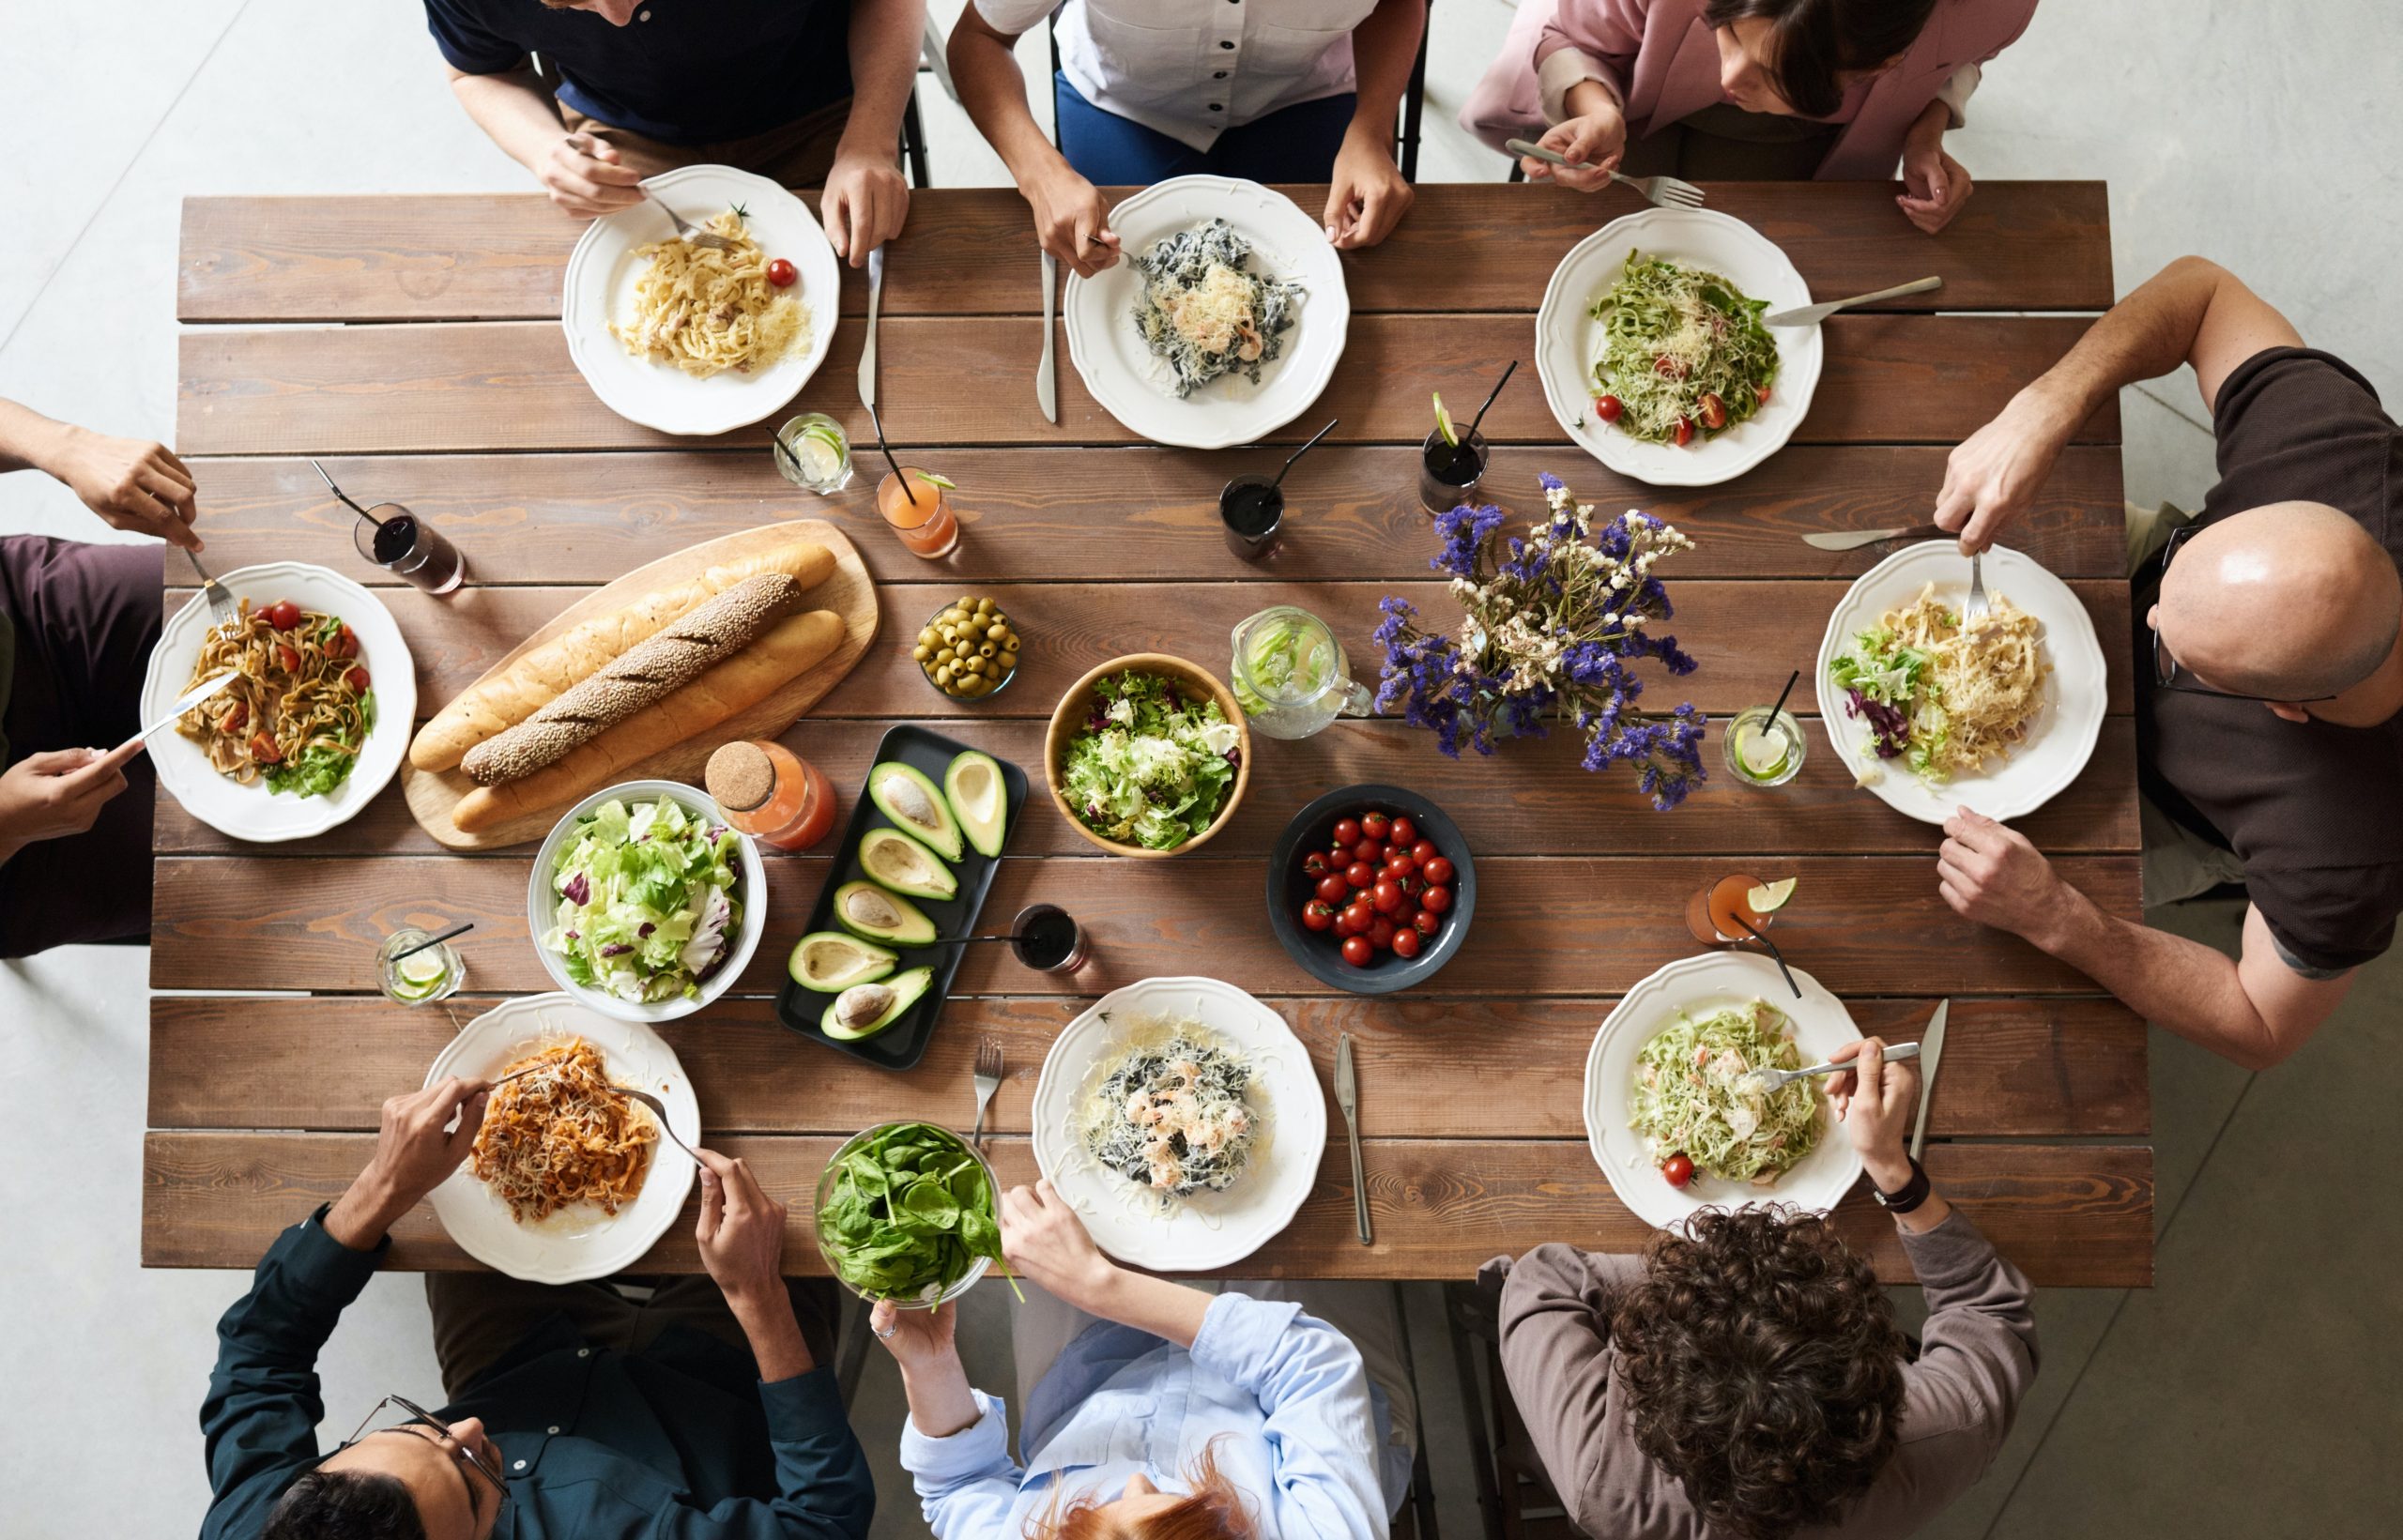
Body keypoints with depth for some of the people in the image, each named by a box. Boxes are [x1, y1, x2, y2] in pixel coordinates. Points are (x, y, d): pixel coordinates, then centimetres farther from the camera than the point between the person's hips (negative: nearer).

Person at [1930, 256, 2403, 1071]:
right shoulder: (2336, 452, -39)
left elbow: (2263, 1031, -27)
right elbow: (2202, 290, -24)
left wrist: (2056, 919, -42)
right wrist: (2041, 410, -43)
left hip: (2165, 812, -3)